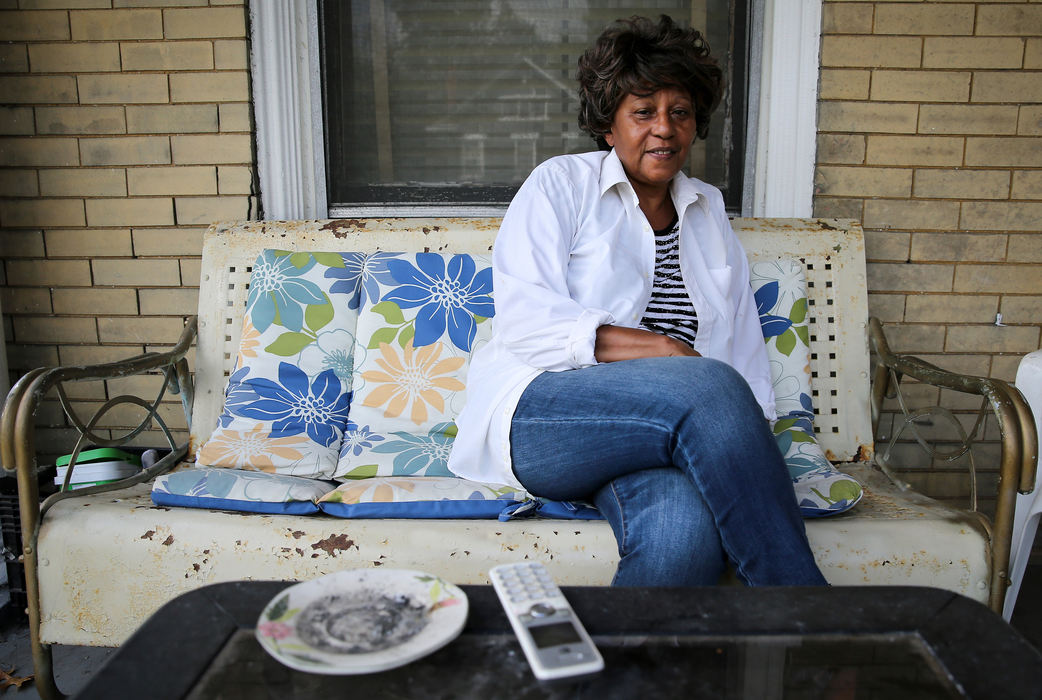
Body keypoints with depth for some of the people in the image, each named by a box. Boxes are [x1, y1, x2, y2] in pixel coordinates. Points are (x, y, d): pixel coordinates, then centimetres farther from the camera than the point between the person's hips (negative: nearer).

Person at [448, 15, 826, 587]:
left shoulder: (708, 210, 24)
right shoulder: (560, 185, 7)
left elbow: (743, 342, 19)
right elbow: (524, 319, -7)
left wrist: (750, 432, 0)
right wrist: (657, 348, -17)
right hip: (537, 412, -3)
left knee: (686, 530, -36)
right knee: (710, 386, -34)